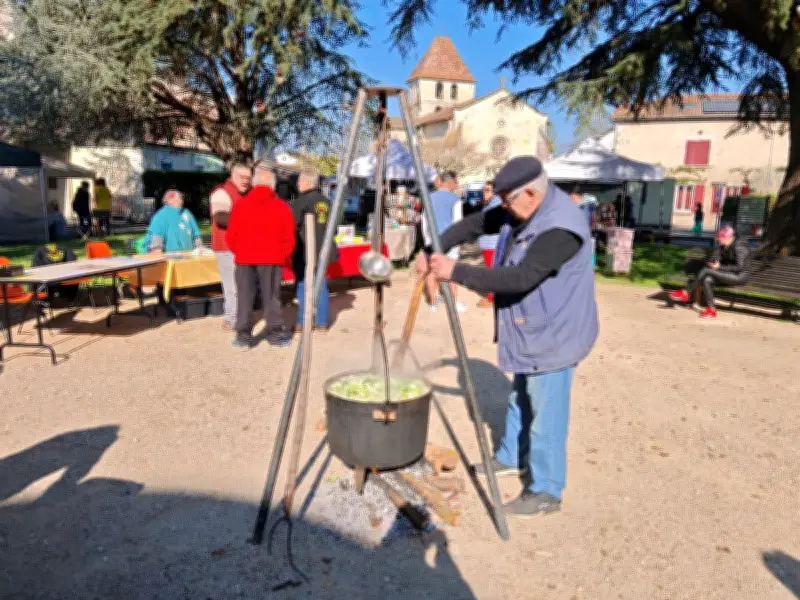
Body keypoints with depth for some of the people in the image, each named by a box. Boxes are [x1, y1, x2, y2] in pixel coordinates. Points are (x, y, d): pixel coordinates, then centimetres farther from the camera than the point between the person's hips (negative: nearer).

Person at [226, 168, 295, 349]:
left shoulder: (240, 204, 3)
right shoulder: (281, 206, 0)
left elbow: (231, 235, 4)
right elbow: (289, 238, -1)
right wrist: (283, 257, 13)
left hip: (244, 259, 1)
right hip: (271, 259, -1)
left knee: (244, 298, 7)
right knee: (271, 297, 6)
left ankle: (243, 336, 9)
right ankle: (275, 334, 11)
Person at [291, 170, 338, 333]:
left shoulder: (301, 201, -12)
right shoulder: (326, 202, 12)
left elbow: (292, 225, -16)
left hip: (304, 250, -7)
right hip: (322, 249, 7)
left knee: (303, 285, -1)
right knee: (321, 285, 11)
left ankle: (302, 322, 2)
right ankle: (322, 322, 14)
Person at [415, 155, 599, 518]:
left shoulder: (561, 228, -29)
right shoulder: (519, 212, 0)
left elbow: (520, 278, -35)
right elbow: (474, 224, 8)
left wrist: (457, 272, -33)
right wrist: (433, 250, -6)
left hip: (553, 333, -10)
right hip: (528, 330, 10)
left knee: (544, 413, 2)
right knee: (520, 400, 24)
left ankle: (546, 492, 19)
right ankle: (511, 458, 44)